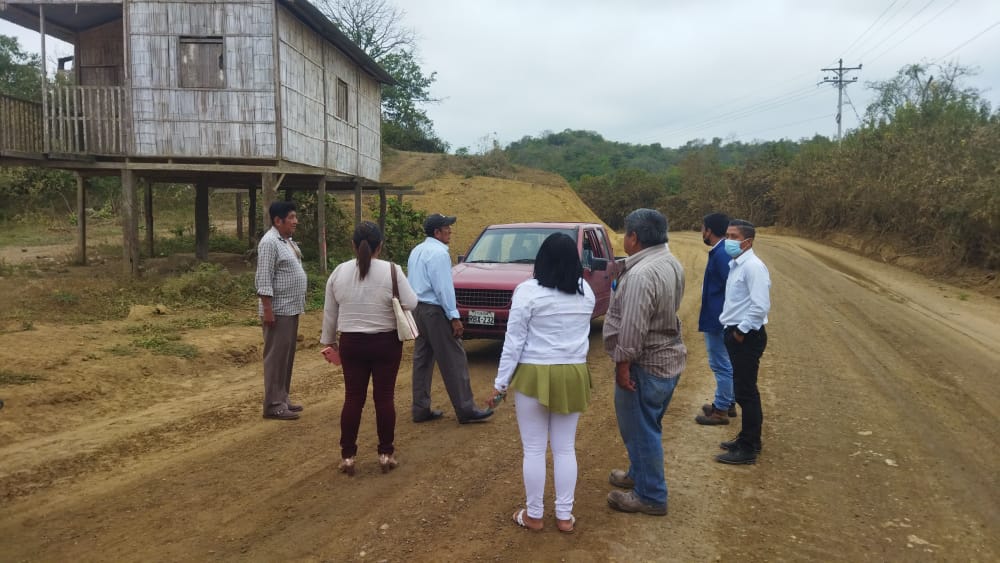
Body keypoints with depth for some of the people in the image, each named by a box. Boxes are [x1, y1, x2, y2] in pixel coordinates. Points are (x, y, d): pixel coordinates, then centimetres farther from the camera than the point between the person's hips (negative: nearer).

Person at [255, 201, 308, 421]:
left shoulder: (287, 240, 15)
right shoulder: (270, 242, -16)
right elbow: (264, 279, -20)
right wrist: (267, 310, -23)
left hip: (291, 309, 10)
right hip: (278, 310, -10)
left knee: (287, 355, 13)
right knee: (277, 356, -4)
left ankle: (282, 398, 22)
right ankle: (273, 405, 1)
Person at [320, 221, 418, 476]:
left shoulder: (339, 272, 0)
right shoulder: (392, 270, -10)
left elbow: (330, 312, 6)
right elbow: (411, 303, -9)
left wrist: (328, 340, 17)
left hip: (351, 343, 2)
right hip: (386, 343, -2)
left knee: (353, 398, 8)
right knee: (384, 397, 5)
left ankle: (347, 456, 12)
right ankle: (386, 454, 12)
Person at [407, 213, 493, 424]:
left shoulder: (417, 251, 14)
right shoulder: (439, 253, -15)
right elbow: (443, 288, -19)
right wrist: (454, 317, -16)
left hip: (418, 310, 10)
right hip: (435, 312, -10)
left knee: (422, 360, 12)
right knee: (454, 361, -4)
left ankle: (421, 409, 17)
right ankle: (466, 410, 0)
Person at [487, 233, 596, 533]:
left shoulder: (528, 290, -12)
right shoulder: (587, 291, 3)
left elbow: (514, 341, -11)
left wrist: (500, 382, -5)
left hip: (535, 375, -4)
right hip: (574, 374, 4)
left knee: (534, 449, 7)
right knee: (565, 448, 13)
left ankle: (534, 515, 18)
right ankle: (564, 515, 20)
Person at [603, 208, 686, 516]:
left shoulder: (641, 274, -26)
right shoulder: (671, 264, 5)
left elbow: (633, 327, -27)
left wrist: (623, 363, -19)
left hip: (645, 364, -10)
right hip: (668, 358, 10)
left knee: (641, 430, 4)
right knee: (646, 427, 24)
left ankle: (651, 496, 16)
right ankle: (639, 474, 41)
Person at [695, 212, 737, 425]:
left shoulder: (721, 254, -22)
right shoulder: (722, 251, 10)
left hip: (717, 320, -11)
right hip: (720, 319, 11)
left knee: (721, 365, 0)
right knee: (726, 364, 19)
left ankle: (721, 410, 9)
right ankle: (728, 403, 30)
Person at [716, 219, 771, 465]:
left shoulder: (753, 267, -19)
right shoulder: (735, 265, 12)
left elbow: (760, 306, -25)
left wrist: (742, 330, -17)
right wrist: (733, 329, 12)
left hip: (747, 337, -10)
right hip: (736, 333, 10)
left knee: (745, 392, -2)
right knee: (743, 390, 19)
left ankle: (748, 449, 8)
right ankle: (748, 438, 33)